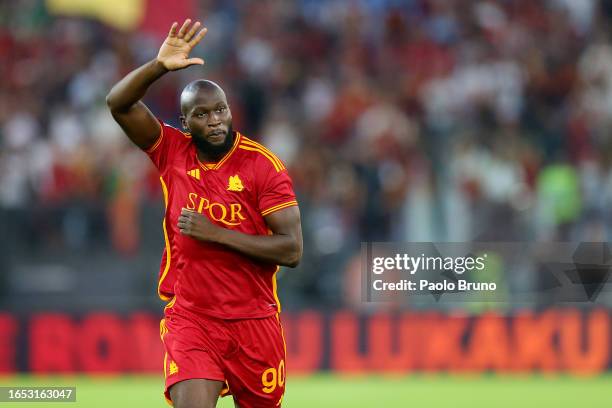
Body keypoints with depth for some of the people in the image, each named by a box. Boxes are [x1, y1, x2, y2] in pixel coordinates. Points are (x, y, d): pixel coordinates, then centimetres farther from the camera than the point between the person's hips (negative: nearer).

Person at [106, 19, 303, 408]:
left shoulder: (264, 165, -7)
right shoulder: (173, 151, 1)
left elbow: (292, 250, -12)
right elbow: (119, 103, -9)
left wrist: (217, 233, -17)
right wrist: (159, 66, -25)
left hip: (254, 320, 0)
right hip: (190, 318, 0)